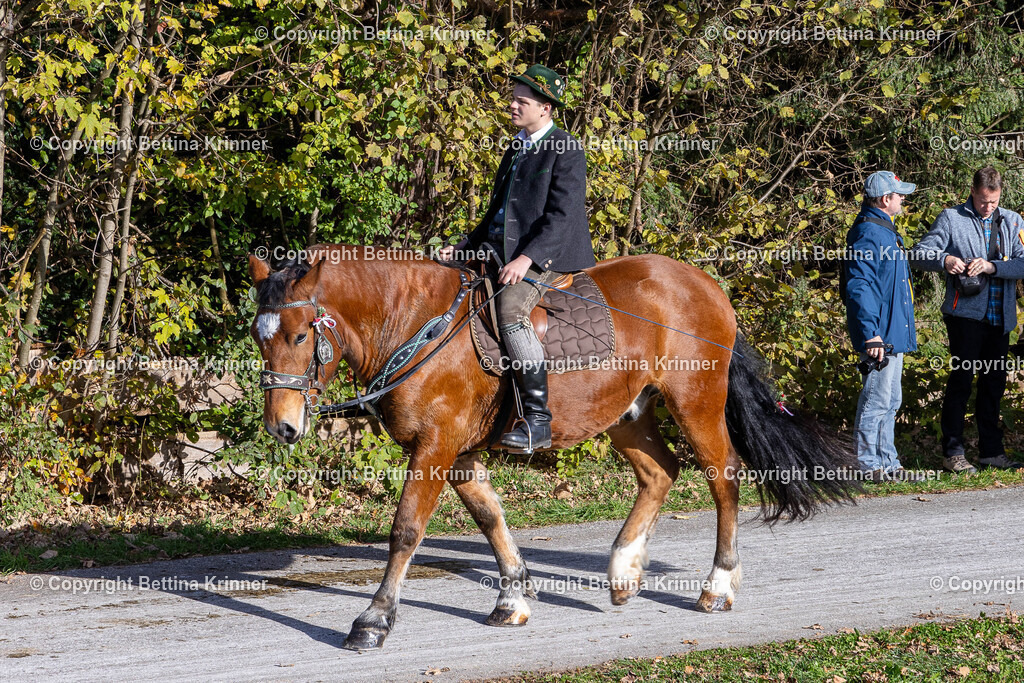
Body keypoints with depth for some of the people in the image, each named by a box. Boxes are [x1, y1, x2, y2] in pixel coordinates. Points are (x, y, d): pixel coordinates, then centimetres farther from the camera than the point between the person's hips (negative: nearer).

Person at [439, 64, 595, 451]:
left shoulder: (566, 150, -7)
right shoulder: (516, 150, 20)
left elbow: (562, 215, -16)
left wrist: (527, 258, -26)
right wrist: (466, 247, 12)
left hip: (549, 256, -10)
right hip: (504, 252, 10)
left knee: (510, 310, -32)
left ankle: (538, 419, -33)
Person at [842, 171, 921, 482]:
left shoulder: (883, 230, 16)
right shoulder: (869, 234, -17)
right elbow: (859, 286, -24)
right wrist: (871, 334, -28)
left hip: (893, 334, 11)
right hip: (881, 336, -11)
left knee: (891, 400, 15)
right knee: (877, 400, -6)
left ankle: (888, 463, 21)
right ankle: (868, 465, 0)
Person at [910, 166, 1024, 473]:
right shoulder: (951, 219, 1)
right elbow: (920, 254, -1)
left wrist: (992, 266, -17)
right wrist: (945, 259, -21)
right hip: (966, 313, -4)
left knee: (994, 384, 11)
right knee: (961, 380, -5)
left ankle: (991, 450, 20)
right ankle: (953, 453, 0)